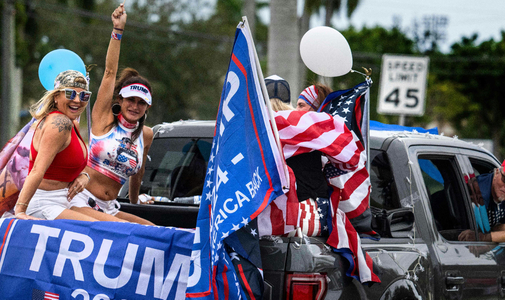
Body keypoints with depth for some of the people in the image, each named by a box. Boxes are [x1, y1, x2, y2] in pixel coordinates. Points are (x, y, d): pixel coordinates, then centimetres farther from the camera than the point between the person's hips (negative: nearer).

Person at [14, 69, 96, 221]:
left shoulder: (73, 124, 12)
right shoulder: (60, 123, -17)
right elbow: (38, 170, -25)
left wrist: (83, 176, 2)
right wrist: (20, 211, -30)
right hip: (43, 205, -10)